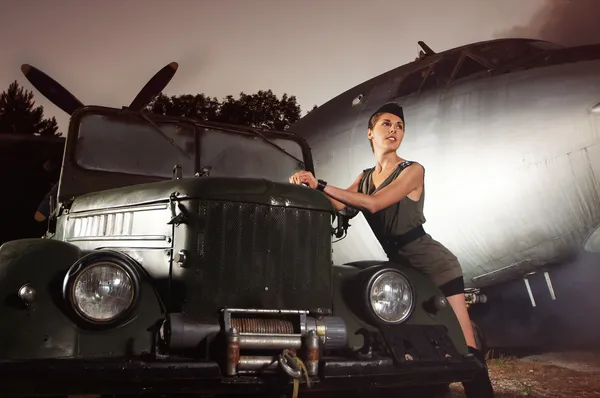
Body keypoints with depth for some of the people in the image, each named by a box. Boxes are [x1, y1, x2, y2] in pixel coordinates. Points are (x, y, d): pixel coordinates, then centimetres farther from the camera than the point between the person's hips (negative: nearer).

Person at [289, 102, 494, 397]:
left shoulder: (413, 170, -9)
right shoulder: (364, 177, 11)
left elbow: (373, 204, -23)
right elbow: (336, 205, -3)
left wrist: (320, 185, -24)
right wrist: (308, 187, -22)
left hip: (434, 263, -6)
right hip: (402, 266, 6)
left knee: (463, 344, -11)